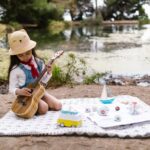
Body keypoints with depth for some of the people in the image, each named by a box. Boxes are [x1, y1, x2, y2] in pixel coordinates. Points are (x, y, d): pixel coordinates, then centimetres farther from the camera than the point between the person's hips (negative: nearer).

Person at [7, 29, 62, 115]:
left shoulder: (39, 62, -3)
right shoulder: (16, 70, -15)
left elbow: (43, 81, 6)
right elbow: (12, 88, -10)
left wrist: (48, 73, -13)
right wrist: (19, 91, -30)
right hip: (26, 96, -5)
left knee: (58, 105, -5)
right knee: (43, 108, -25)